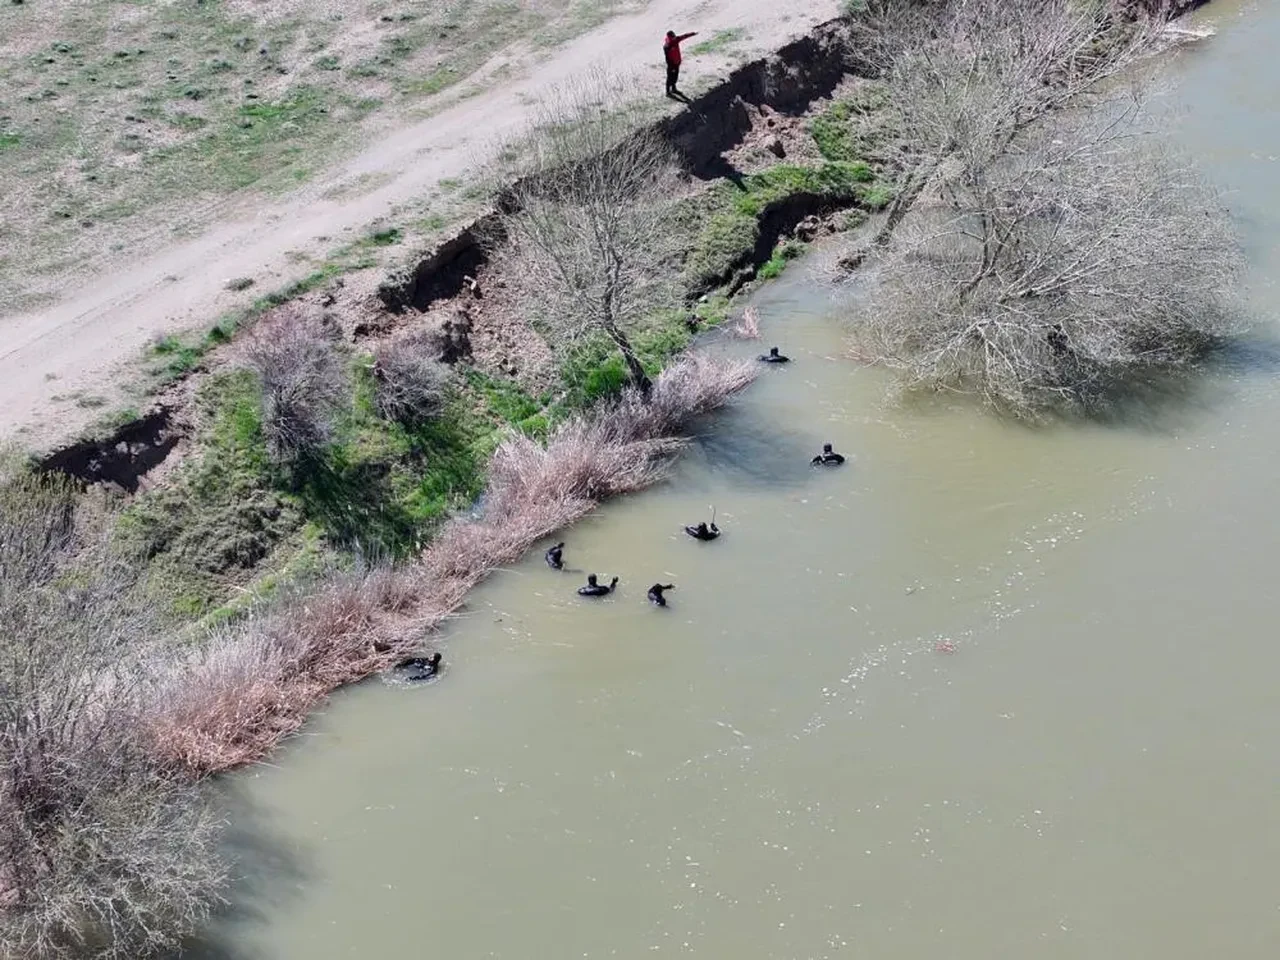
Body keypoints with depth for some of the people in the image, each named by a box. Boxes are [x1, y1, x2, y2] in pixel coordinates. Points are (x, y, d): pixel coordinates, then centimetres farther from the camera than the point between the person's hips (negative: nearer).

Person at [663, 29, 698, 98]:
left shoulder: (675, 40, -6)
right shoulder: (666, 46, -28)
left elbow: (683, 36, 7)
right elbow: (667, 57, -25)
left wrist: (693, 34, 14)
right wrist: (671, 67, -23)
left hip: (677, 62, 8)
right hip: (671, 64, -8)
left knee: (675, 76, 22)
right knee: (670, 78, 6)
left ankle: (673, 89, 40)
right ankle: (668, 92, 19)